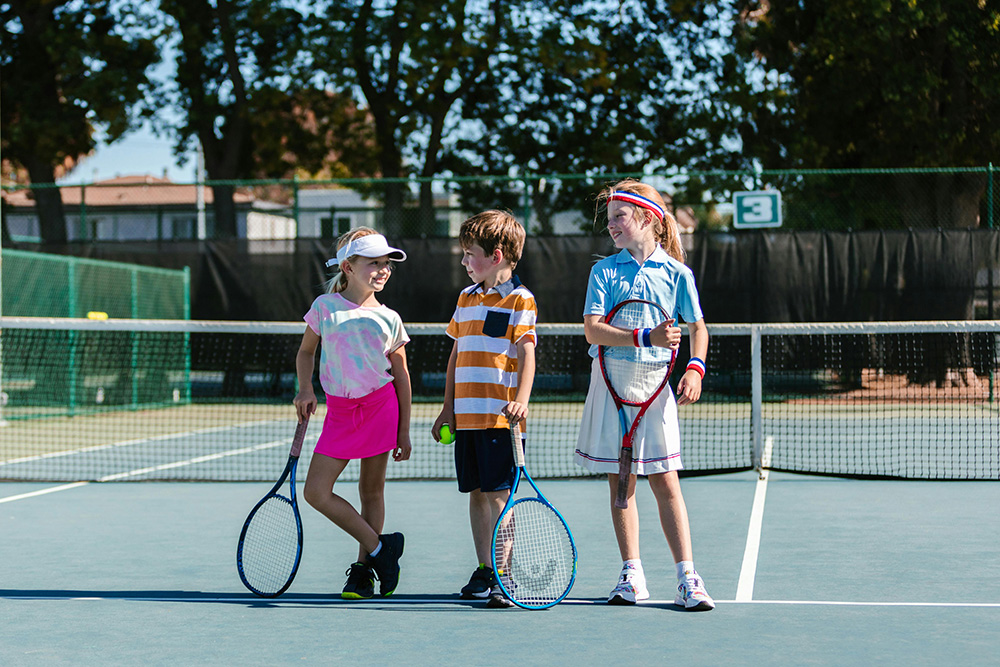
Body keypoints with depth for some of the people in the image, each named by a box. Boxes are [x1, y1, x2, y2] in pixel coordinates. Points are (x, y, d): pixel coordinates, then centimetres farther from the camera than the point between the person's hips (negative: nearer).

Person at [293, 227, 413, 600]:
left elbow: (401, 374, 6)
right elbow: (306, 351, 14)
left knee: (372, 490, 4)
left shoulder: (389, 319, 0)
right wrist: (305, 390, -4)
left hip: (380, 405, -1)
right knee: (316, 492, -7)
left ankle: (363, 570, 16)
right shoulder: (325, 306, 0)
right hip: (339, 410, 1)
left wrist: (404, 431, 4)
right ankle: (379, 548, 5)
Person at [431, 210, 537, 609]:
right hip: (466, 416, 7)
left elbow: (526, 354, -12)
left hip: (499, 416, -7)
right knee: (476, 493, 10)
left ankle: (503, 576, -5)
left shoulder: (519, 300, -5)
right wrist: (448, 408, 17)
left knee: (497, 493, -8)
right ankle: (483, 571, 16)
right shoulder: (466, 298, 16)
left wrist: (521, 400, -26)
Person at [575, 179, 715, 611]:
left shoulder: (675, 273, 2)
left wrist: (695, 368, -5)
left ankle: (687, 578, -2)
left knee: (664, 481, -4)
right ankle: (631, 575, 14)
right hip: (610, 381, 1)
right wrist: (645, 338, -20)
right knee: (621, 482, 5)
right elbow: (592, 330, -9)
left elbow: (698, 326, 12)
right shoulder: (604, 270, 2)